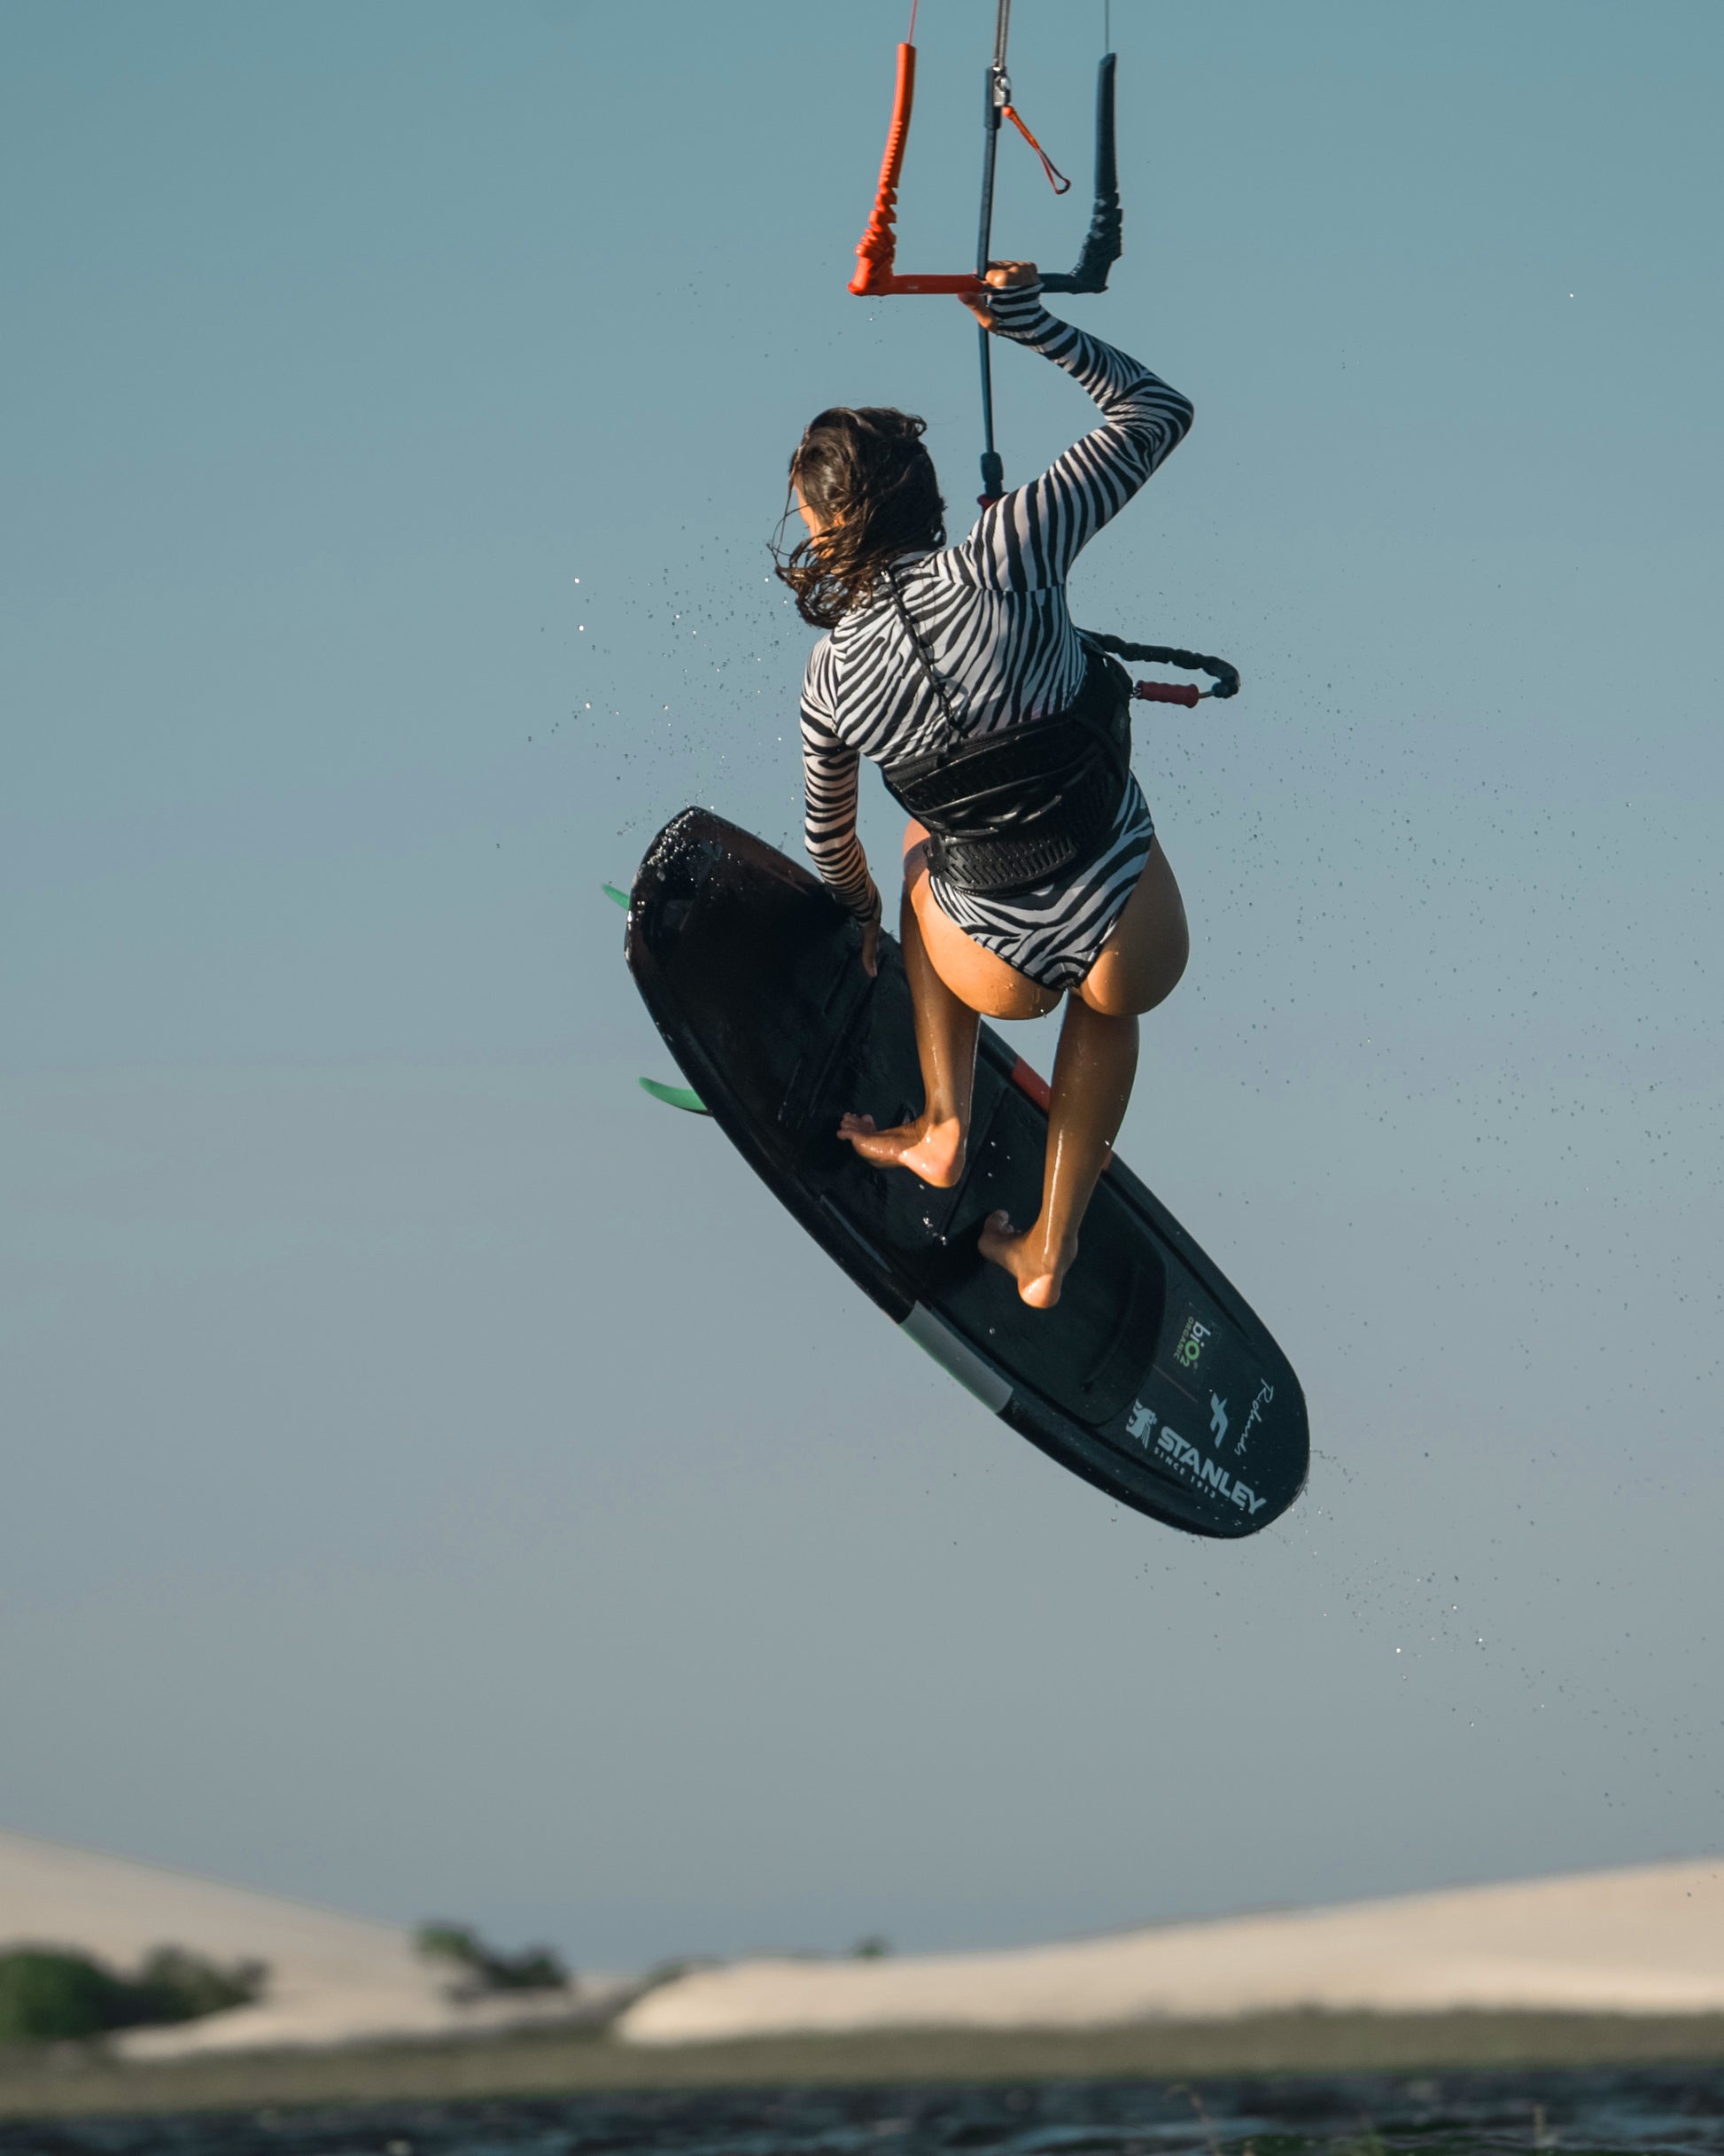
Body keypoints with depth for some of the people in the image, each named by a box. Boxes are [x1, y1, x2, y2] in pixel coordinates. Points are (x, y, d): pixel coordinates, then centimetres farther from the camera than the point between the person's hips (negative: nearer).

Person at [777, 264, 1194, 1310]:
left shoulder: (833, 678, -7)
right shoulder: (1008, 554, -17)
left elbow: (832, 835, 14)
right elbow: (1159, 410, -7)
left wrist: (861, 911, 35)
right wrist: (1030, 320, 0)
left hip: (1002, 969, 1)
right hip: (1138, 950, -1)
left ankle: (946, 1127, 34)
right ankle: (1053, 1246, 38)